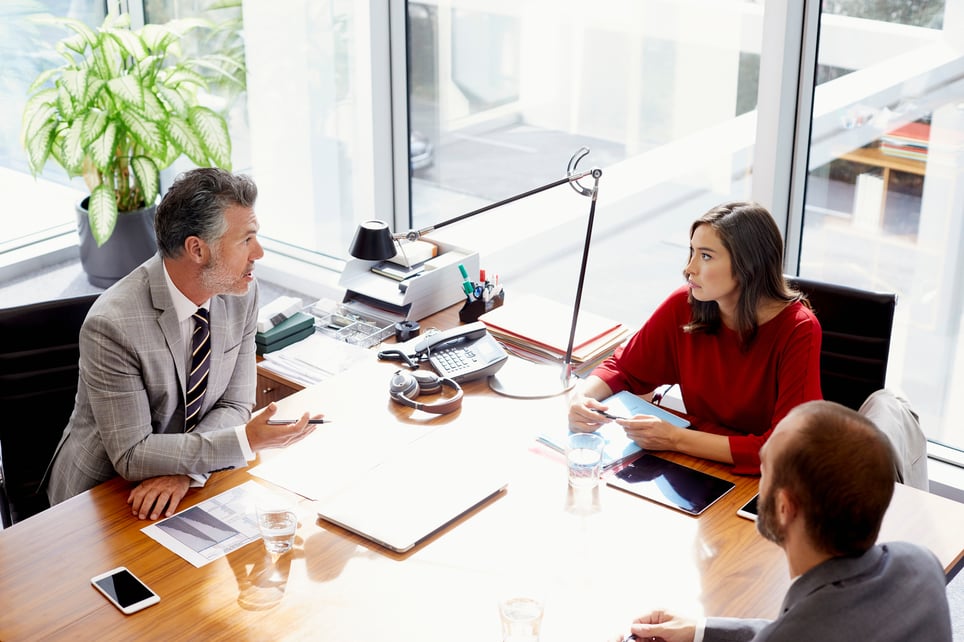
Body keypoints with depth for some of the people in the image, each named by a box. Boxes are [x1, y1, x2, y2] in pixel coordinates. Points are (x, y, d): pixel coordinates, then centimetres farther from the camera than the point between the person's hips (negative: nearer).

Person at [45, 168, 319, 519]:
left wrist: (183, 469, -21)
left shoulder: (241, 292, -7)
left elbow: (233, 405, -1)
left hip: (194, 480, 5)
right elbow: (131, 455, -21)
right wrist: (247, 441, -30)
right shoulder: (113, 324, -24)